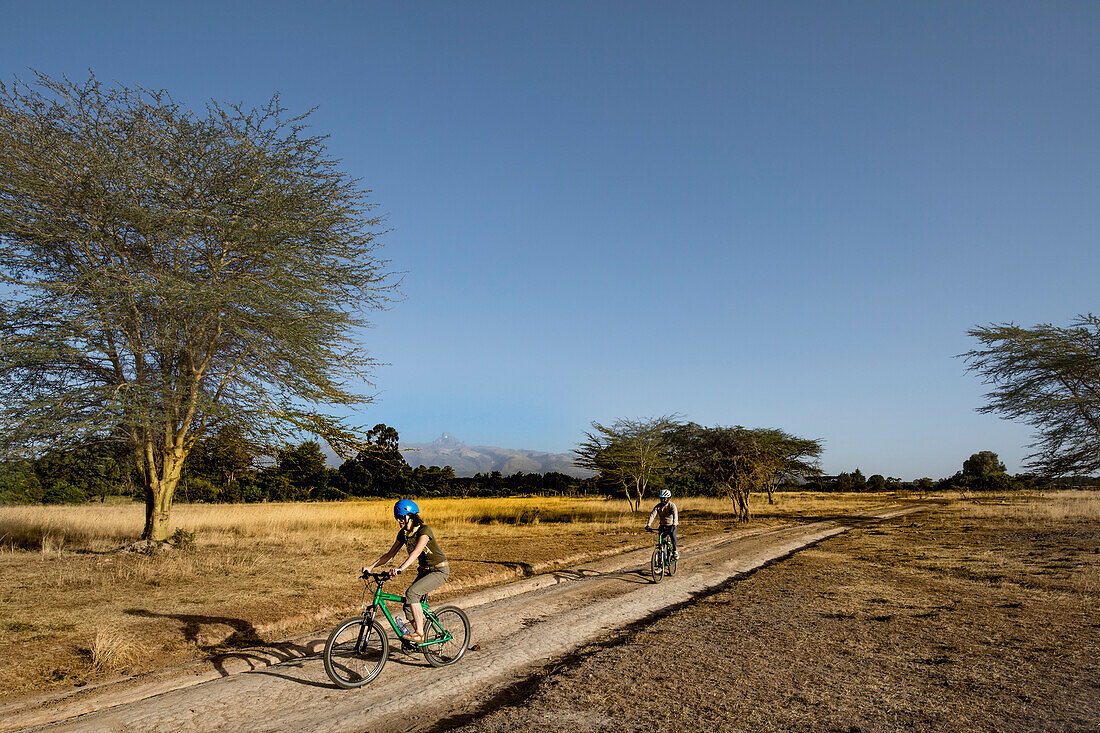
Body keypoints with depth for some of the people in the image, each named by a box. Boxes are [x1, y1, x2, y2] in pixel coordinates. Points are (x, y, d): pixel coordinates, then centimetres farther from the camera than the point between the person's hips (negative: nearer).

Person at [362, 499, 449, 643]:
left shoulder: (424, 530, -22)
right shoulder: (403, 533, 1)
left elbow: (416, 551, -37)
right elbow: (390, 554, 4)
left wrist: (401, 568, -50)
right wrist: (371, 566, -9)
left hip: (439, 570, -8)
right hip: (424, 570, 8)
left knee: (411, 593, -26)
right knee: (408, 606, -2)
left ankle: (419, 633, -17)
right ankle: (418, 636, 16)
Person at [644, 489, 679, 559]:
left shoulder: (672, 505, -15)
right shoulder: (658, 506, -6)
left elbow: (675, 515, -31)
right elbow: (652, 515, -17)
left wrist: (674, 524, -49)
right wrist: (648, 525, -32)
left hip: (672, 525, -3)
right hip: (663, 526, 3)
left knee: (672, 535, -30)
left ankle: (675, 551, -12)